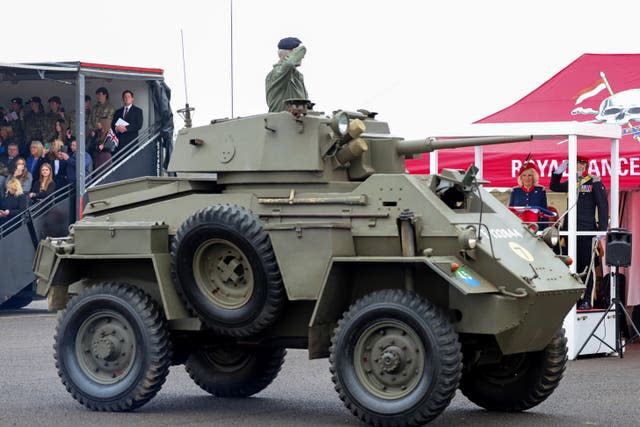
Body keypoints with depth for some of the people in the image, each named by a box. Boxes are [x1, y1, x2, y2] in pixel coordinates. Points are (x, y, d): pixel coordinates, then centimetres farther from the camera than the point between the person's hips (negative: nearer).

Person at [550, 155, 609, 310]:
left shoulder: (595, 183, -2)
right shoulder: (571, 183, 13)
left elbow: (603, 207, -5)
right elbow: (555, 187, 25)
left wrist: (602, 229, -12)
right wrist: (558, 171, 8)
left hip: (587, 231, -5)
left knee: (586, 265, -2)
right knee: (573, 265, 7)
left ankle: (586, 300, 2)